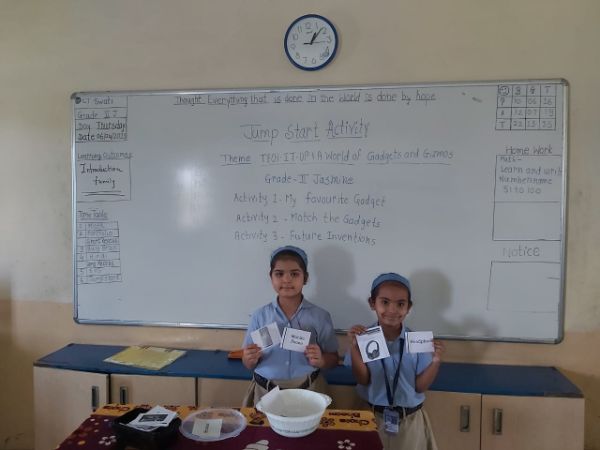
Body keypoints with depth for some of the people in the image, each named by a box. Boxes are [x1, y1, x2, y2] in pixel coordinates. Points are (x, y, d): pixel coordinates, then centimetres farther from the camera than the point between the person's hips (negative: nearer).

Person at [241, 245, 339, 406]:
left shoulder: (320, 316, -4)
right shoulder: (260, 316, -1)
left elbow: (333, 359, 4)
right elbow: (249, 365, 6)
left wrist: (321, 360, -17)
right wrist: (251, 359, -16)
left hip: (308, 391, 0)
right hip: (265, 392, 1)